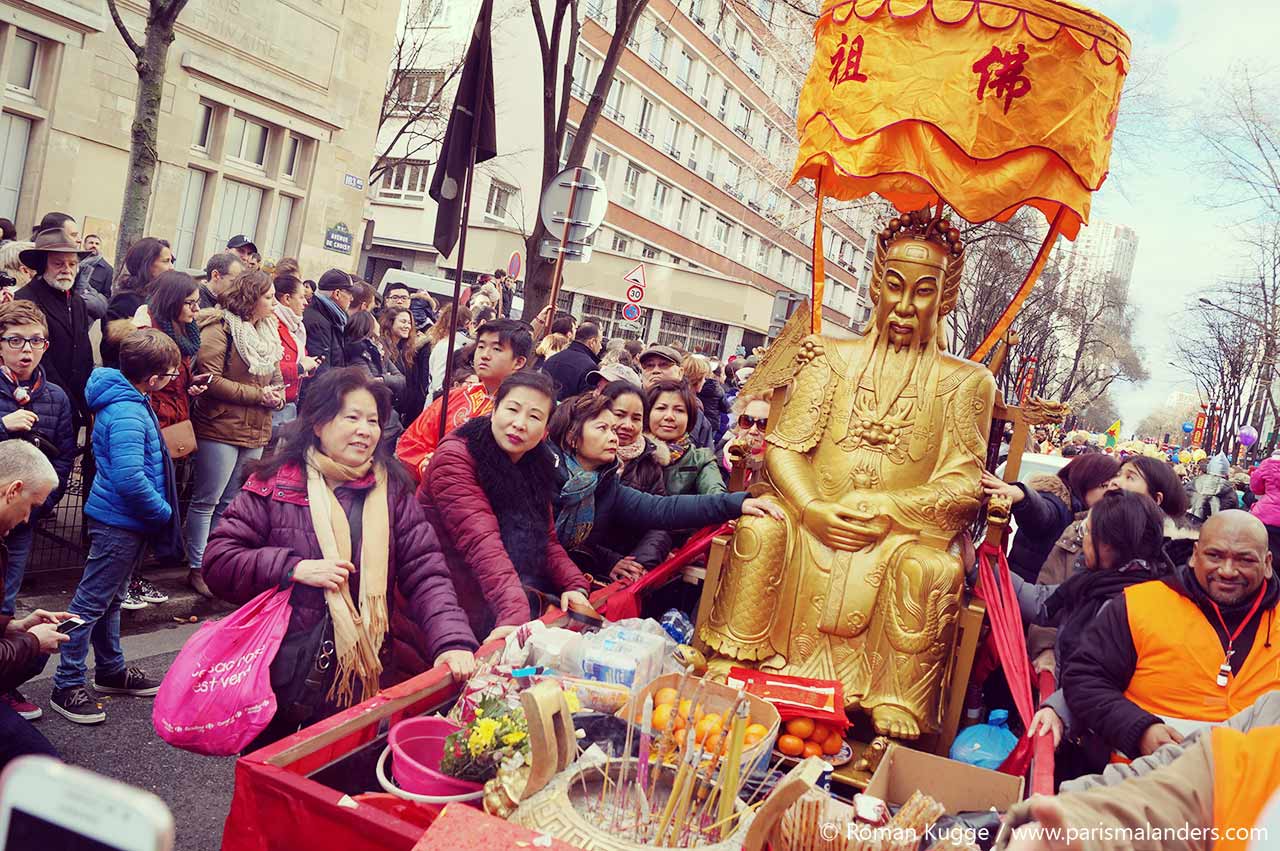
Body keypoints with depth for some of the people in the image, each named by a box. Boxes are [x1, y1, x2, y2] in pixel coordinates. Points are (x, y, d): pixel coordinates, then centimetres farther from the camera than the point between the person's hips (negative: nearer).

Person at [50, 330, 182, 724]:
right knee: (91, 602, 0)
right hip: (118, 522, -11)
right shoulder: (127, 414, -24)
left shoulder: (131, 402, 8)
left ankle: (112, 670, 35)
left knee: (111, 598, 21)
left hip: (127, 520, 11)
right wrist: (163, 511, -19)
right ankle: (67, 686, 10)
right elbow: (129, 478, -32)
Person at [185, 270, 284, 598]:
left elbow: (275, 376, 22)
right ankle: (198, 568, 12)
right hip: (221, 428, -8)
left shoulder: (267, 331, 14)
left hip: (255, 433, 8)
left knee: (231, 504, 15)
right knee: (207, 502, 2)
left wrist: (276, 396, -1)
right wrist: (257, 395, -16)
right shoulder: (221, 327, -11)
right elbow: (211, 379, -19)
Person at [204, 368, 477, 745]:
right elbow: (219, 559, -4)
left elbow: (425, 573, -3)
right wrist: (295, 568, -16)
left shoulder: (392, 492, 3)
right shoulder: (275, 485, -3)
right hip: (283, 681, -1)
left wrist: (452, 640, -18)